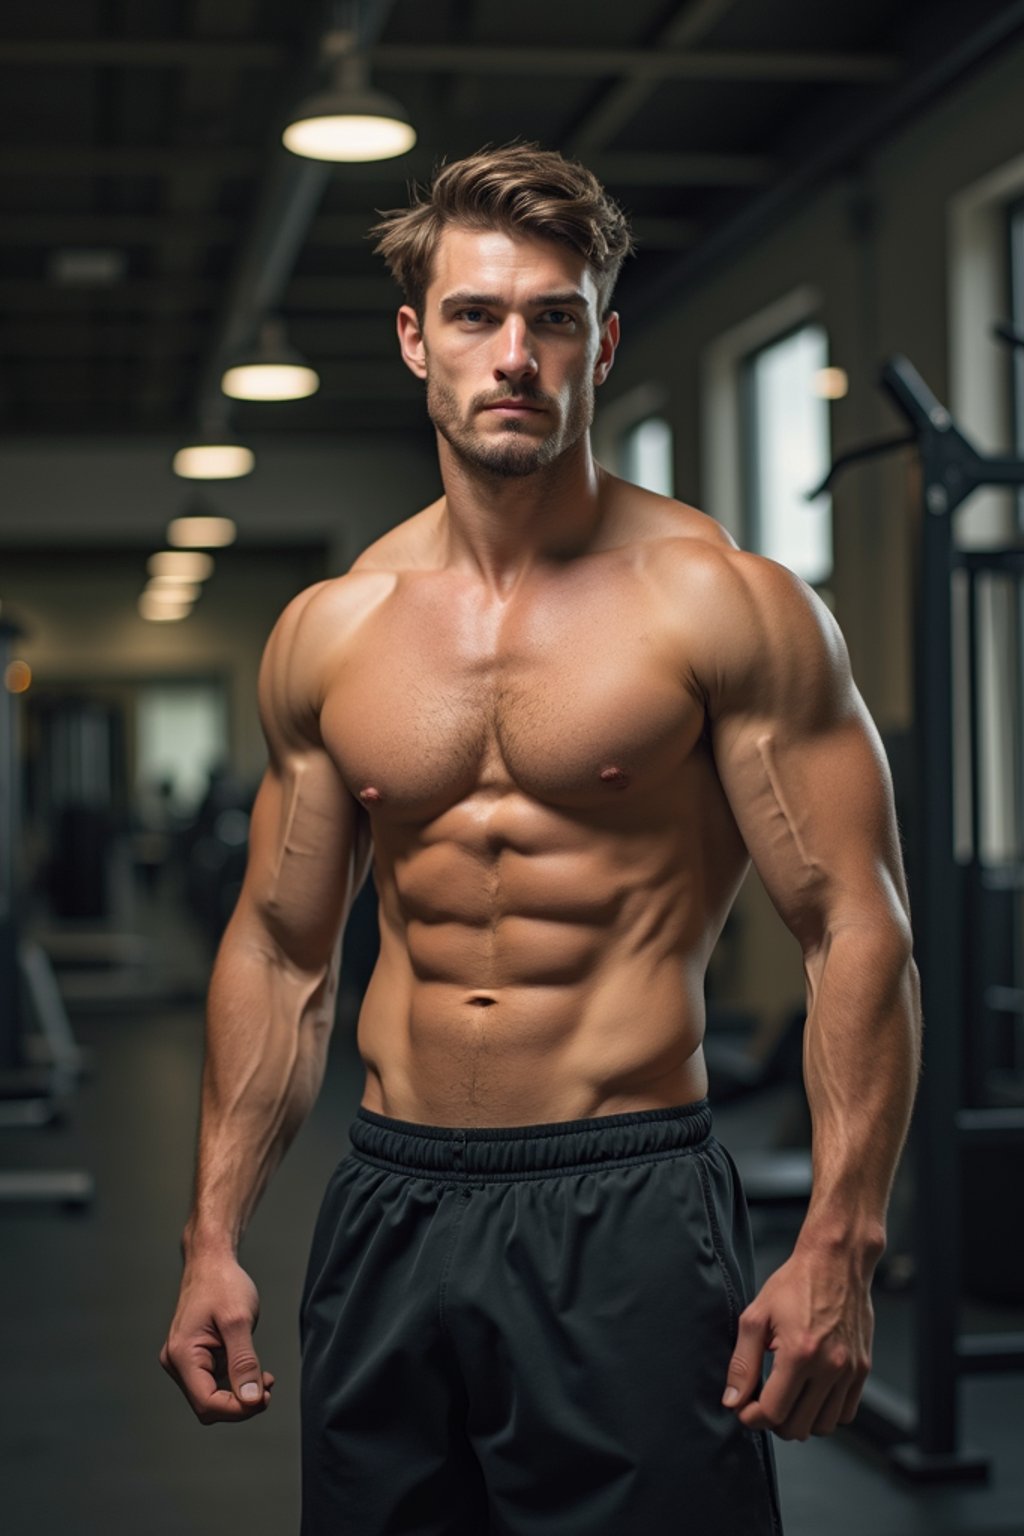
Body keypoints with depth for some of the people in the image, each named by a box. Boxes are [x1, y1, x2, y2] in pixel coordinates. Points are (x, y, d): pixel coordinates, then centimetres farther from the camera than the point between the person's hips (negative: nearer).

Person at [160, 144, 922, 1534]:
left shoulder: (725, 605, -5)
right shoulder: (325, 634, 7)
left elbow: (858, 930, -7)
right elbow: (279, 950, 14)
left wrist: (836, 1249, -16)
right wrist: (214, 1239, 9)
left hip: (630, 1211, -4)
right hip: (389, 1209, 4)